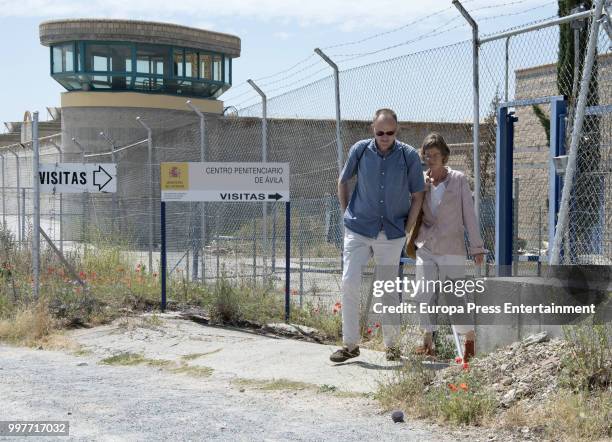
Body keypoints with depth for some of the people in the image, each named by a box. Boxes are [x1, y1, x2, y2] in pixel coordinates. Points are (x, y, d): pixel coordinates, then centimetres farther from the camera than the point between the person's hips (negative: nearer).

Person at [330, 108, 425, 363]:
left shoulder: (409, 156, -6)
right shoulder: (360, 150, -4)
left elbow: (417, 196, 3)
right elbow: (343, 182, 13)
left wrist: (406, 230, -1)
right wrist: (347, 215, 8)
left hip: (392, 234, 0)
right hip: (359, 230, 1)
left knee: (389, 289, 7)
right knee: (349, 283, -8)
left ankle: (391, 345, 19)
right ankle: (350, 344, 0)